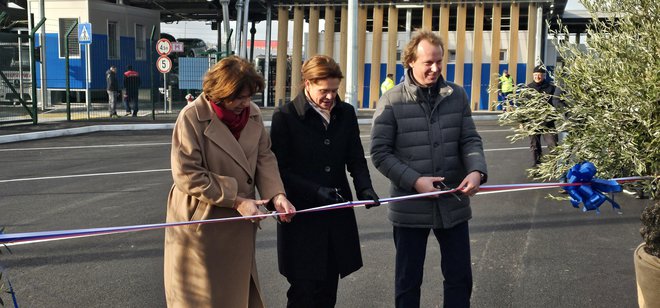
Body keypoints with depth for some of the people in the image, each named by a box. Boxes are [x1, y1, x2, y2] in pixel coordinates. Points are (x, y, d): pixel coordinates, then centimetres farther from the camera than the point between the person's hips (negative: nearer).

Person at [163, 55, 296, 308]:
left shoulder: (252, 112, -2)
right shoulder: (191, 118, -19)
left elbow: (264, 157, 4)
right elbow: (188, 176, -21)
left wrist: (276, 194, -15)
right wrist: (236, 200, -21)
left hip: (238, 224, 5)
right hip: (200, 222, -5)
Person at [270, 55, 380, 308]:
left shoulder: (346, 113, 8)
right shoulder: (285, 116, -6)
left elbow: (356, 159, 9)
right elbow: (281, 169, -8)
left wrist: (364, 188, -10)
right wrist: (315, 191, -19)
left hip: (338, 215, 4)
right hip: (302, 215, -4)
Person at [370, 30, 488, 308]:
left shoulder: (457, 95, 2)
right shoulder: (392, 101, -8)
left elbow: (470, 140, 3)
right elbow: (380, 153, -9)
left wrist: (476, 171, -18)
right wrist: (415, 181, -18)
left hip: (453, 203, 3)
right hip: (410, 207, -2)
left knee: (460, 277, 13)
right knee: (408, 280, 12)